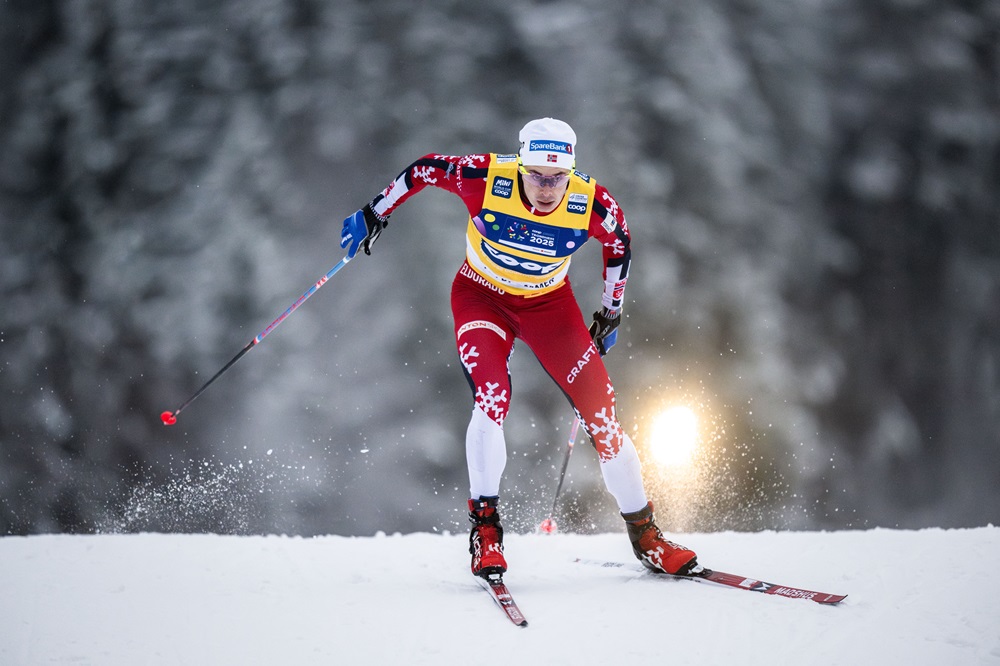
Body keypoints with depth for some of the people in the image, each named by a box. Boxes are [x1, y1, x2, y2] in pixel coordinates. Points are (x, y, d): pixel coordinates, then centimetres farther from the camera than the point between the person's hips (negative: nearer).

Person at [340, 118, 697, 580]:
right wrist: (374, 215, -1)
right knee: (492, 399, -26)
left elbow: (620, 243, -2)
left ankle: (643, 533, 10)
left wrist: (611, 313, 7)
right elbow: (424, 169, -10)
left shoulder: (592, 204, -24)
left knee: (601, 412, -5)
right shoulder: (485, 178, -29)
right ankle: (484, 525, -14)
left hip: (550, 304, 1)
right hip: (482, 296, -1)